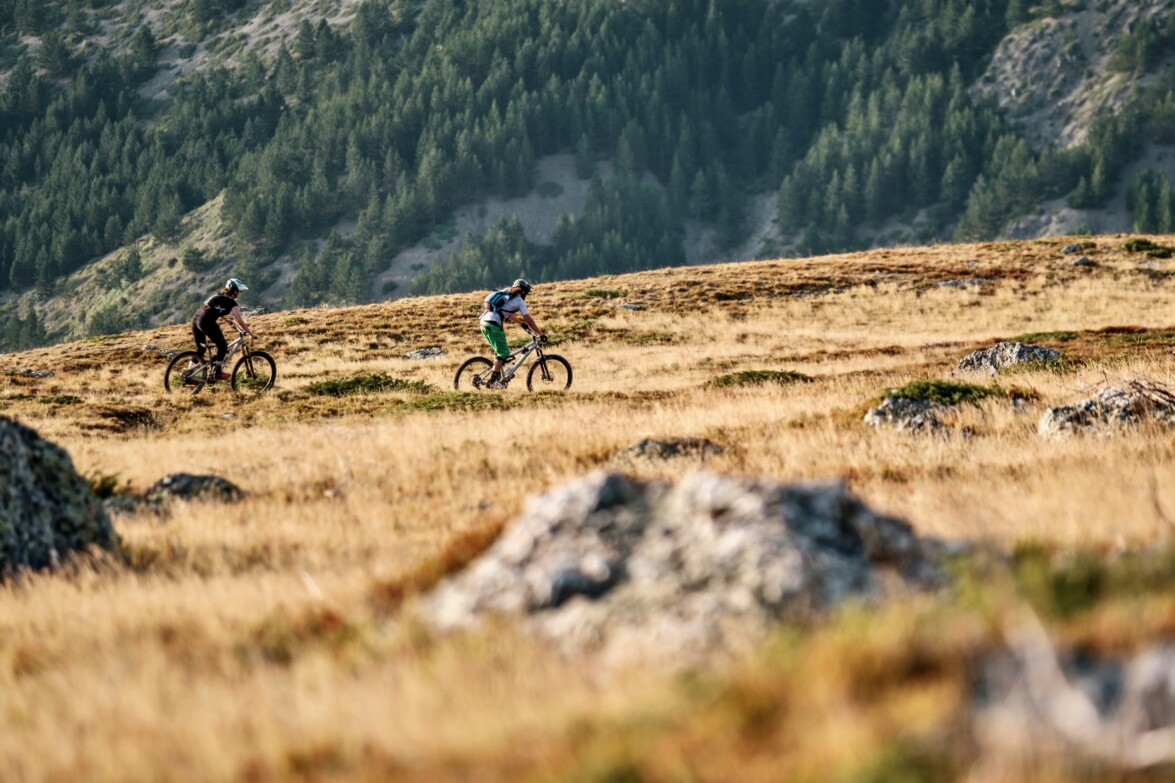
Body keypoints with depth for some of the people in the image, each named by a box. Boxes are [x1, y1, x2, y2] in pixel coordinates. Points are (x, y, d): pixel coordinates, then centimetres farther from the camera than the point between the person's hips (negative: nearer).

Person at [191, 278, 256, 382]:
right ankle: (218, 373, 7)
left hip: (195, 318, 8)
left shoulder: (218, 297, 27)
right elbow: (240, 321, -1)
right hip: (206, 321, -8)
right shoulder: (232, 302, 2)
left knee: (200, 349, 19)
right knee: (222, 346, 7)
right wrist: (251, 334, 6)